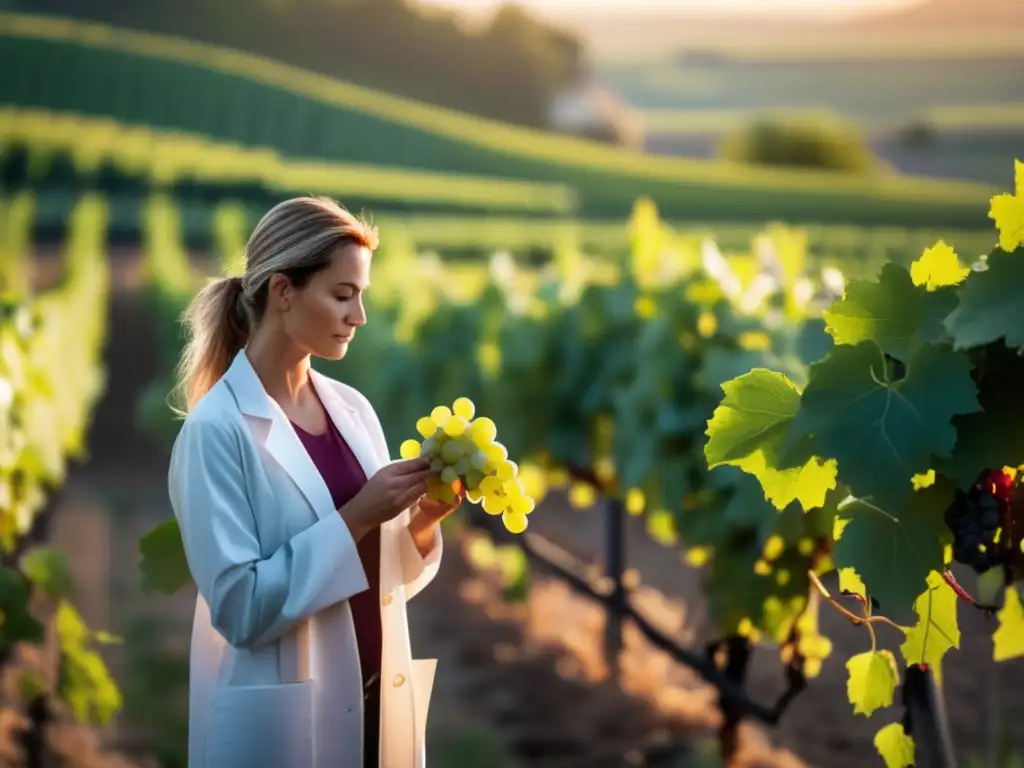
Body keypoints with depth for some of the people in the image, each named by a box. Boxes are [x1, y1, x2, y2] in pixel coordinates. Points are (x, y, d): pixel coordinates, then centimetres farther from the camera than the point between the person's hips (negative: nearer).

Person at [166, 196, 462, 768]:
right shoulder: (217, 430, -13)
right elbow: (239, 605, -18)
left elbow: (381, 580, 11)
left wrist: (422, 521, -7)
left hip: (377, 705, 6)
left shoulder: (354, 409, 6)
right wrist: (354, 519, -20)